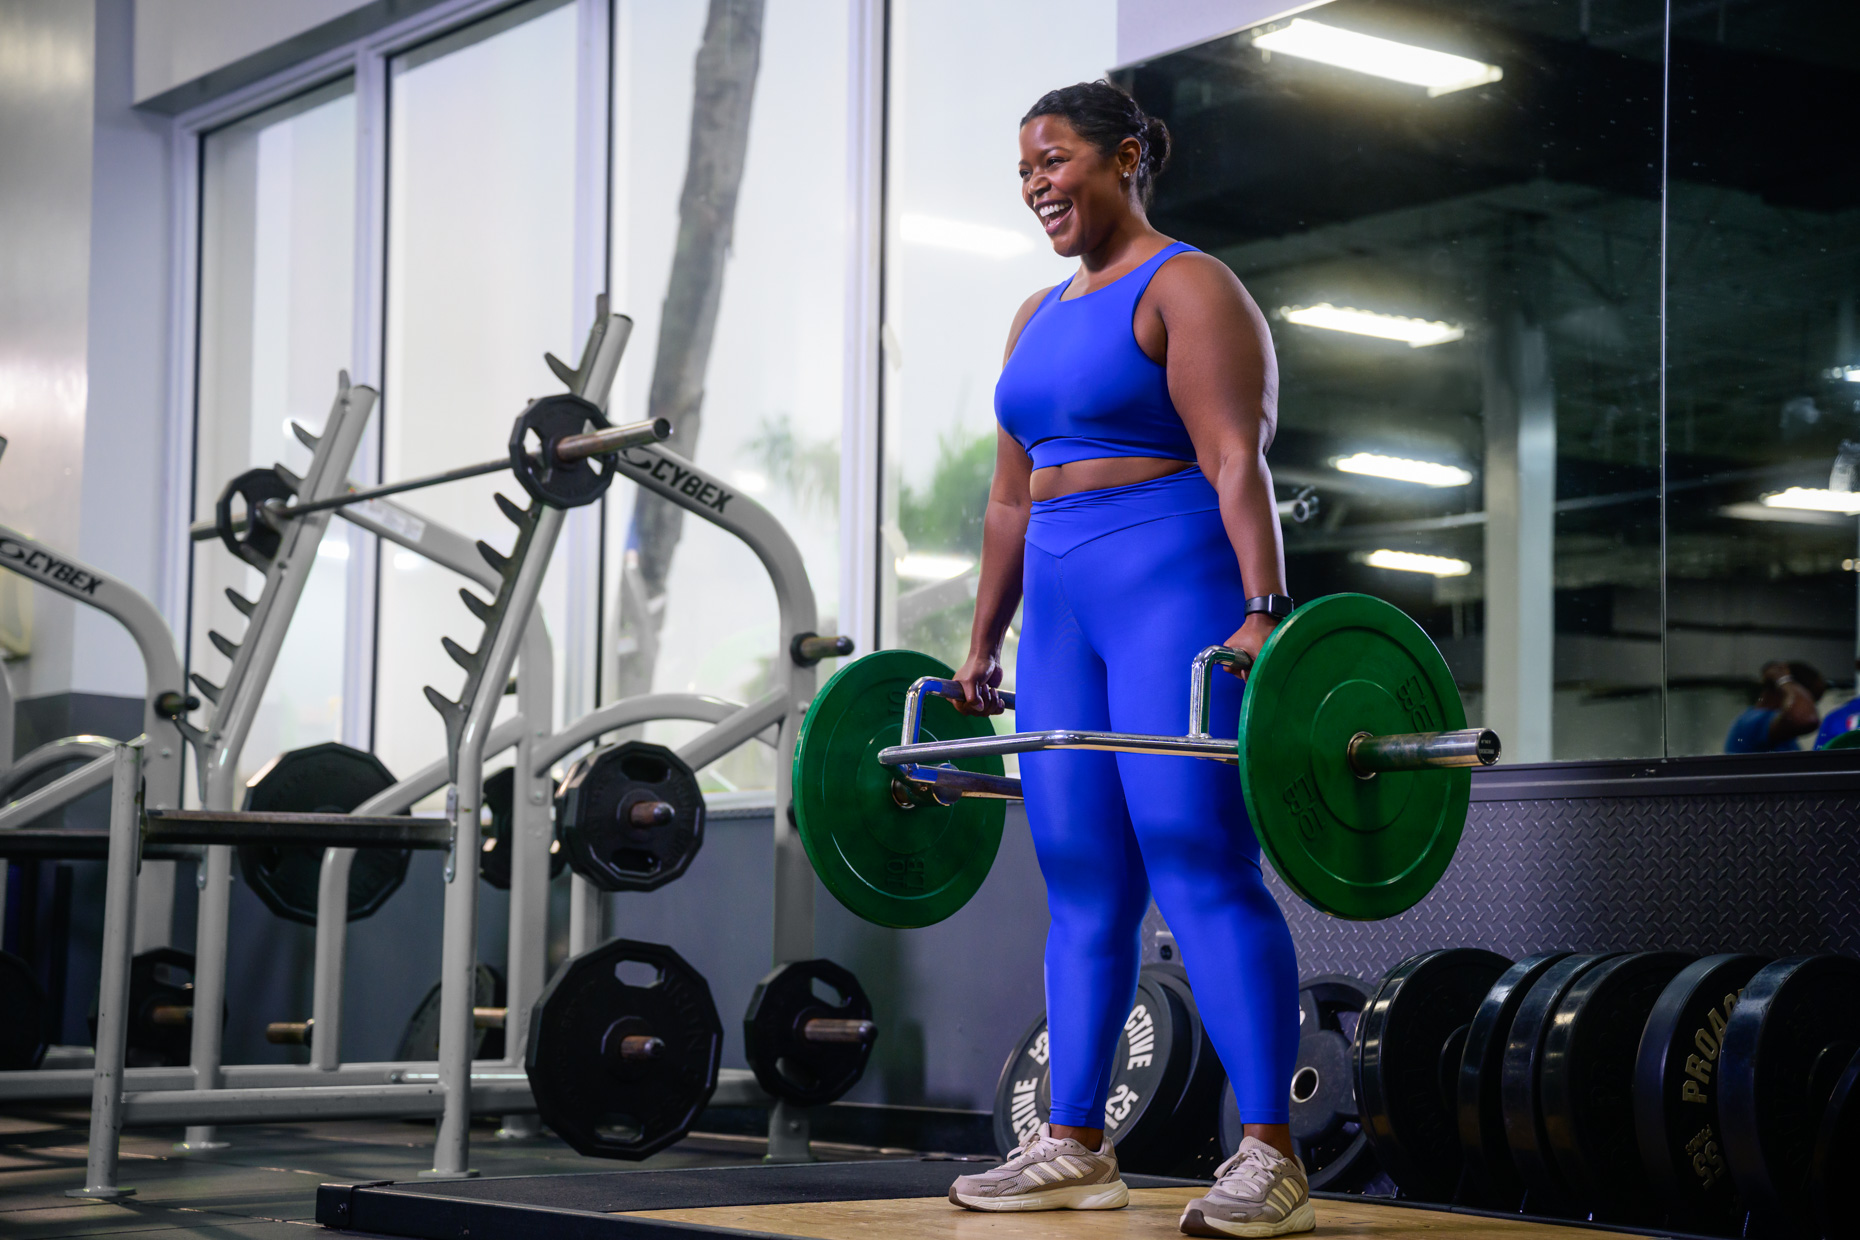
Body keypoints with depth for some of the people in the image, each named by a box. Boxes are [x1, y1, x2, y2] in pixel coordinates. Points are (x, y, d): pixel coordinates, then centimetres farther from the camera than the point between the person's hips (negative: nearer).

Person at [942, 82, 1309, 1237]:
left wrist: (1262, 614, -24)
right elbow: (1012, 495, 22)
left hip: (1173, 587, -8)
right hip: (1064, 605, 8)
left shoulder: (1186, 290, -4)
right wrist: (983, 643, 20)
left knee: (1206, 869, -13)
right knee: (1081, 886, 7)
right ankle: (1075, 1146, 12)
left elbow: (1236, 462, -14)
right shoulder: (1038, 317, 21)